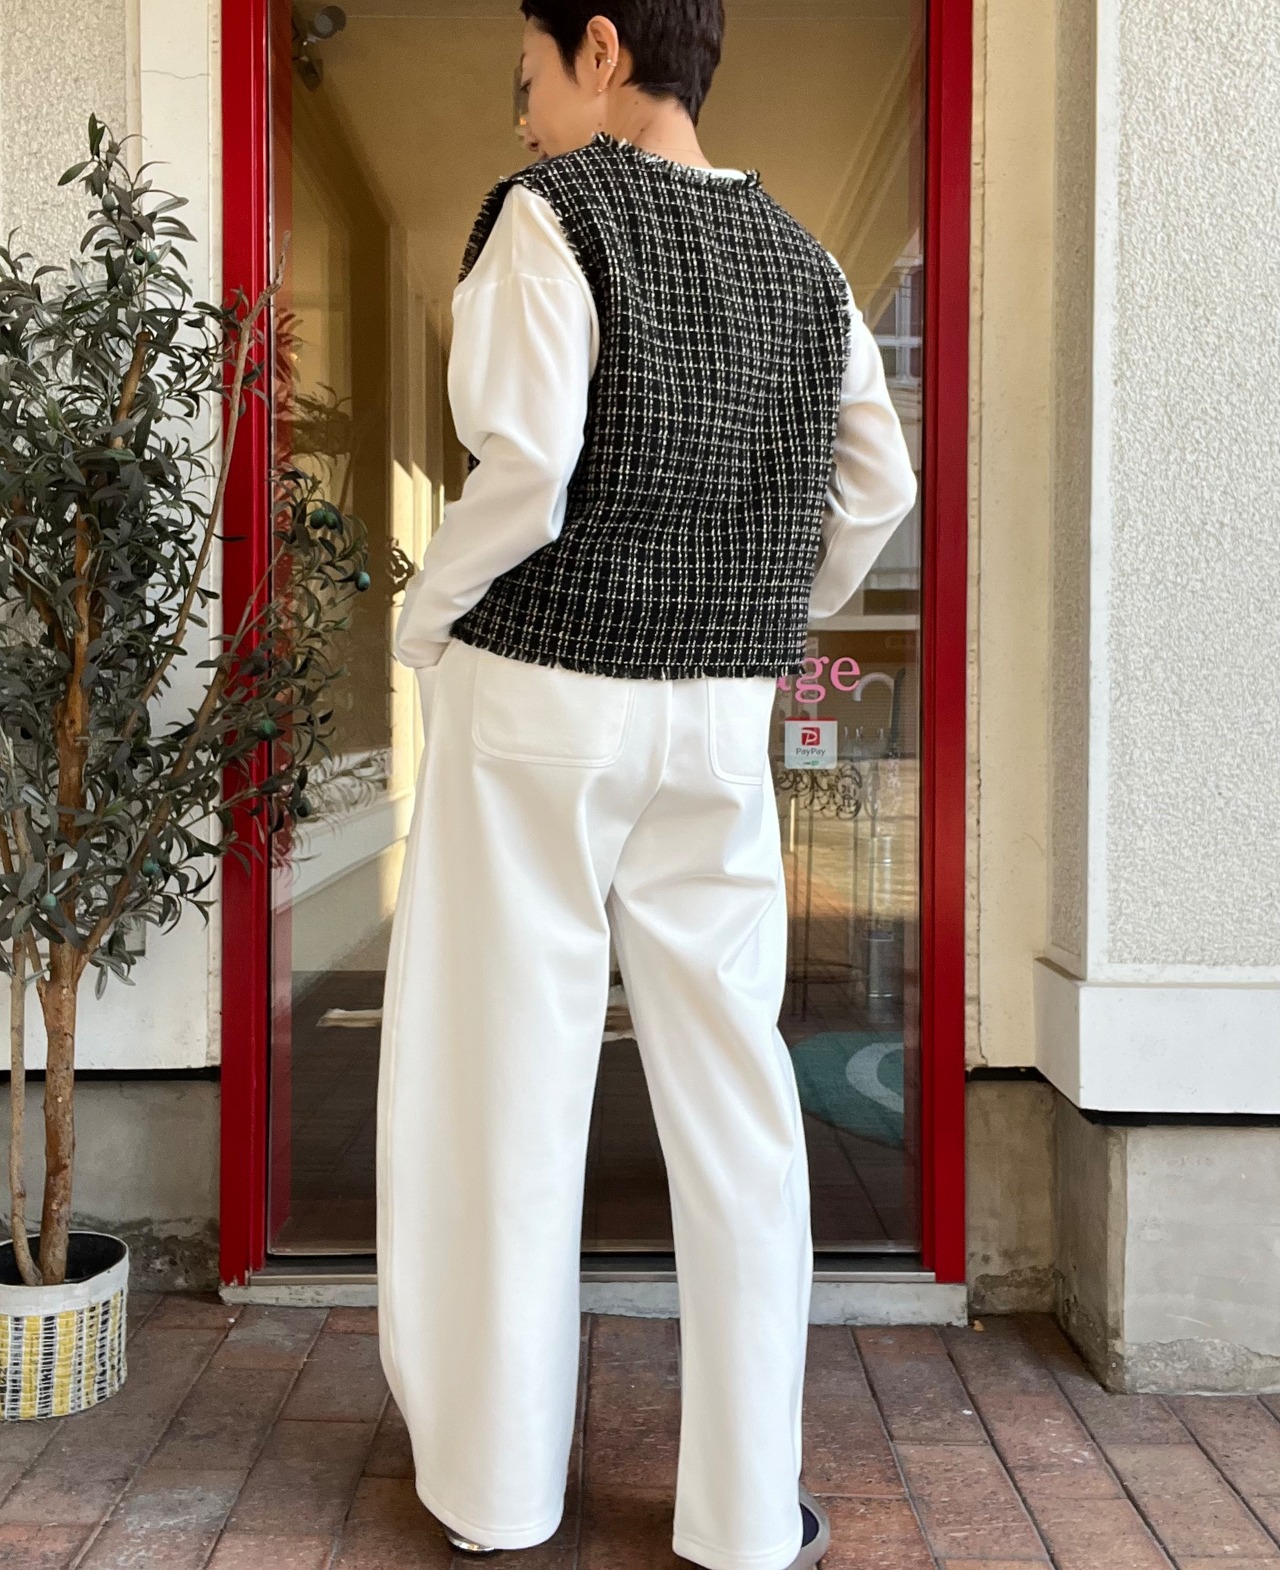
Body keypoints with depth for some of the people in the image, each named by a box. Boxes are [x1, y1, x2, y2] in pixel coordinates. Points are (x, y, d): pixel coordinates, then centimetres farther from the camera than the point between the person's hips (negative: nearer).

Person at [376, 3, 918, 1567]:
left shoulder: (551, 213, -6)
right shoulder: (801, 258, 11)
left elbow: (523, 480, -17)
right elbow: (878, 489, 11)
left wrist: (423, 617, -1)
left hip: (537, 694, -4)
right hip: (720, 720, 5)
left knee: (507, 1083, 6)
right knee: (729, 1088, 8)